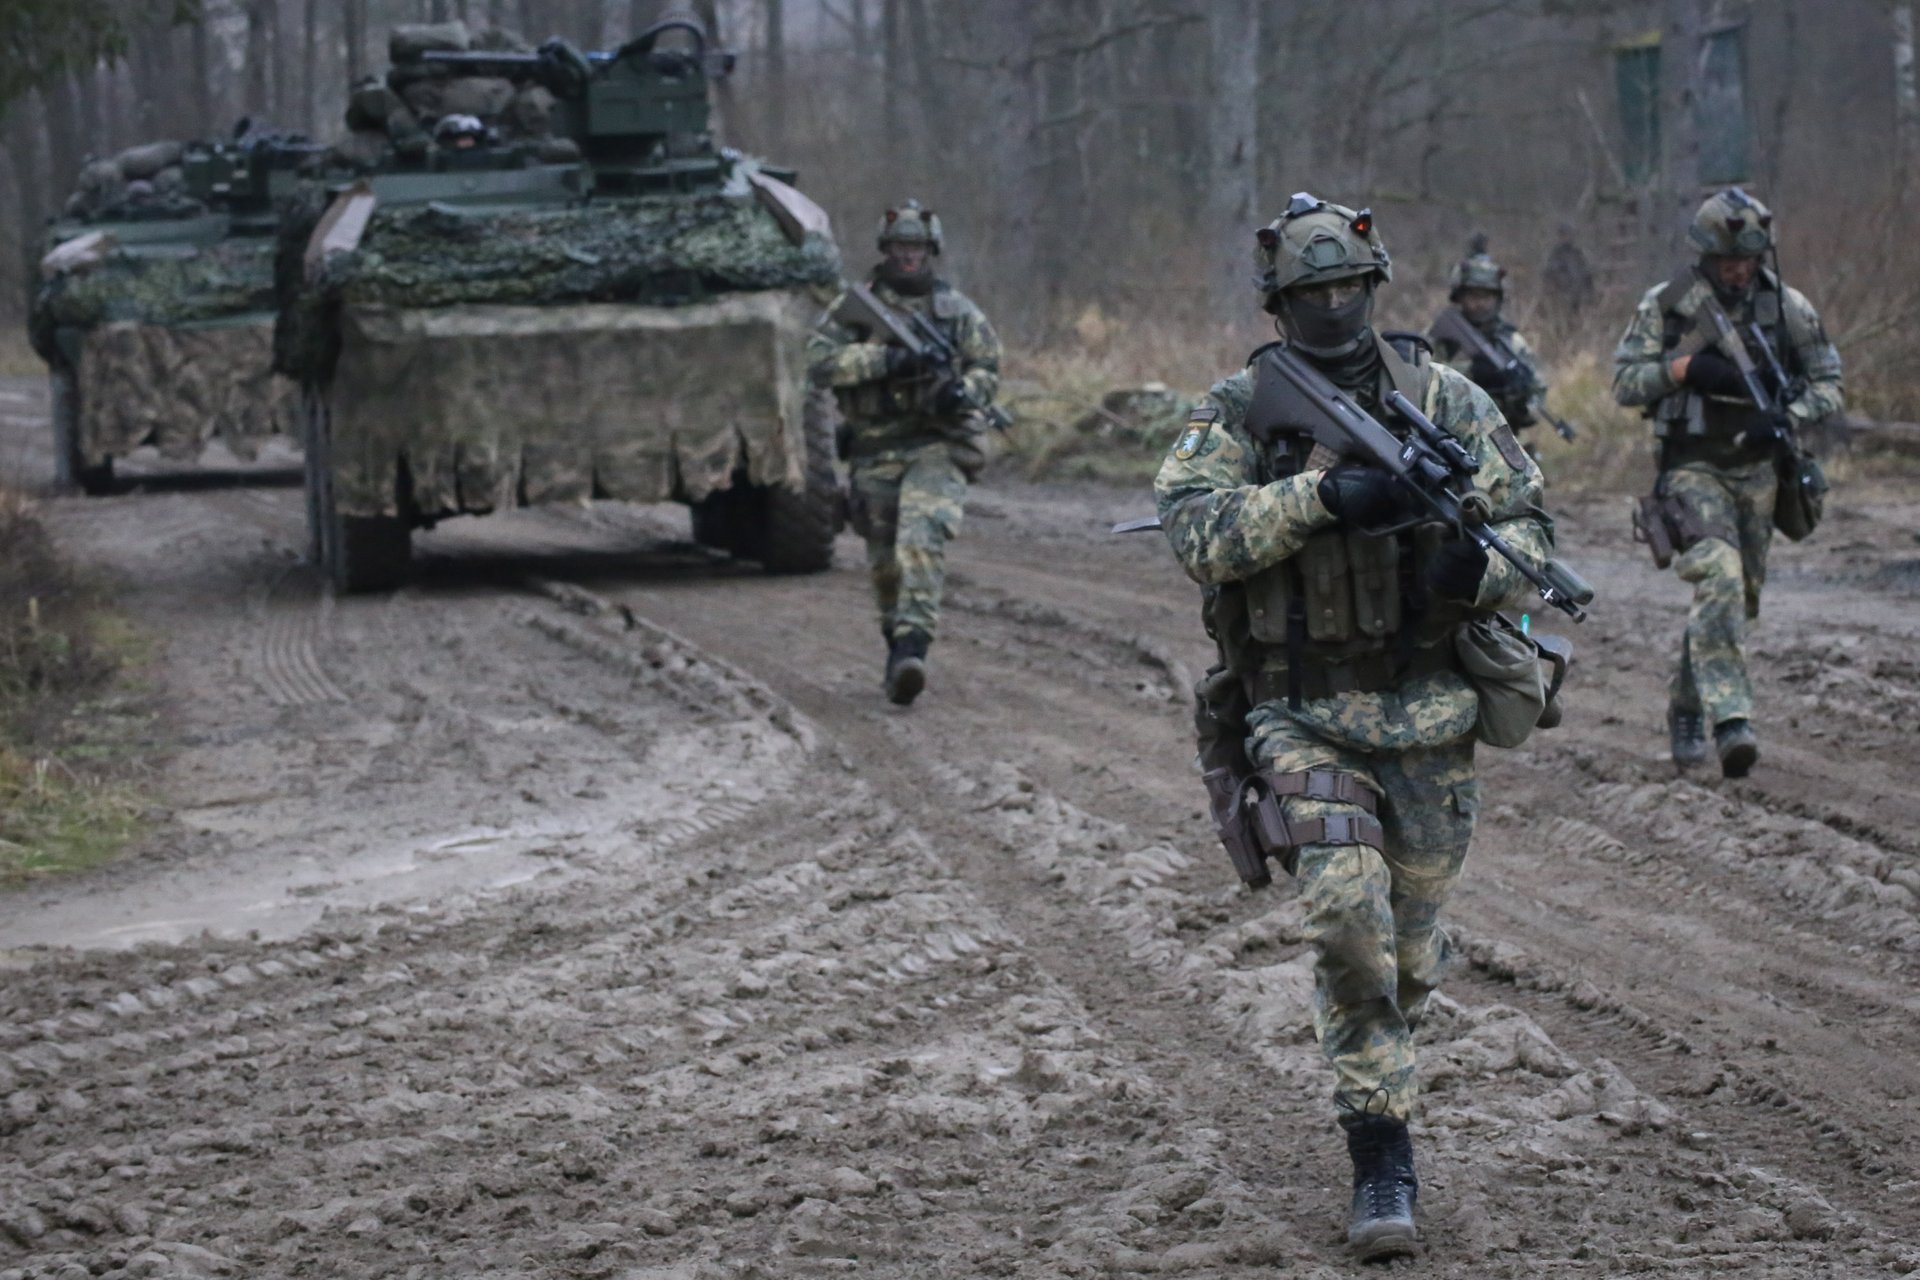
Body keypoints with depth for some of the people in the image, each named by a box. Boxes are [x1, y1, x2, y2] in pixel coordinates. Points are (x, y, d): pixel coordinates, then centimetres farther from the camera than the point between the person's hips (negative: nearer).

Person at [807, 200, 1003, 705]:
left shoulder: (958, 309, 7)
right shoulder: (854, 306, 5)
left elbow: (988, 368, 10)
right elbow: (821, 360, -8)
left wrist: (963, 390, -14)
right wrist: (885, 359, -20)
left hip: (938, 446, -2)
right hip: (876, 450, 2)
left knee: (921, 542, -22)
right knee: (884, 560, 11)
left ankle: (912, 646, -31)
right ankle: (896, 642, 32)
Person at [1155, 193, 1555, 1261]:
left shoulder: (1441, 398, 1)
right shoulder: (1239, 411, -1)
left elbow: (1529, 522, 3)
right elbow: (1197, 531, -16)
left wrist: (1479, 566, -21)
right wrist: (1321, 497, -28)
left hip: (1428, 705, 2)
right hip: (1306, 715, -2)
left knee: (1412, 945, 11)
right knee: (1348, 920, -17)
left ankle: (1374, 1057, 45)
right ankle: (1384, 1162, -10)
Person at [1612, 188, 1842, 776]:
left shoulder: (1787, 307, 2)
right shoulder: (1666, 305, -4)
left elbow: (1829, 385, 7)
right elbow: (1624, 382, -2)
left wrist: (1787, 419, -13)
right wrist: (1685, 367, -19)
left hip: (1756, 469, 4)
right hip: (1692, 468, -4)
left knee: (1739, 597, 11)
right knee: (1720, 577, -26)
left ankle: (1686, 708, 32)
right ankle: (1730, 719, -33)